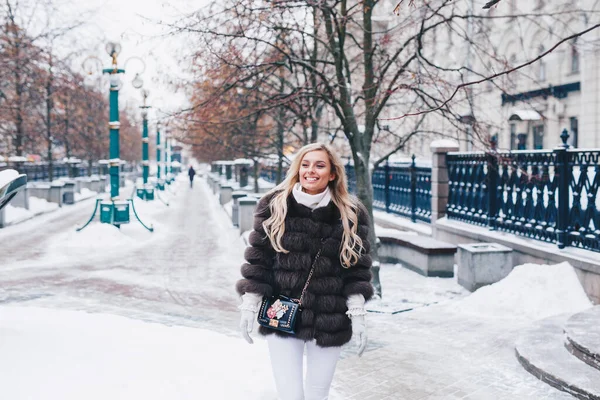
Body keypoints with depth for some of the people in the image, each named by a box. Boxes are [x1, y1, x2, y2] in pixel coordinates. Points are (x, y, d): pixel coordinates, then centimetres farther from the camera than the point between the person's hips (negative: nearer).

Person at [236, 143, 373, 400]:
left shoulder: (351, 214, -1)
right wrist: (249, 306, -2)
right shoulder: (274, 206, -2)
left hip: (329, 321, 1)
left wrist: (358, 314, -5)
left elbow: (357, 268, 1)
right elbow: (258, 259, 1)